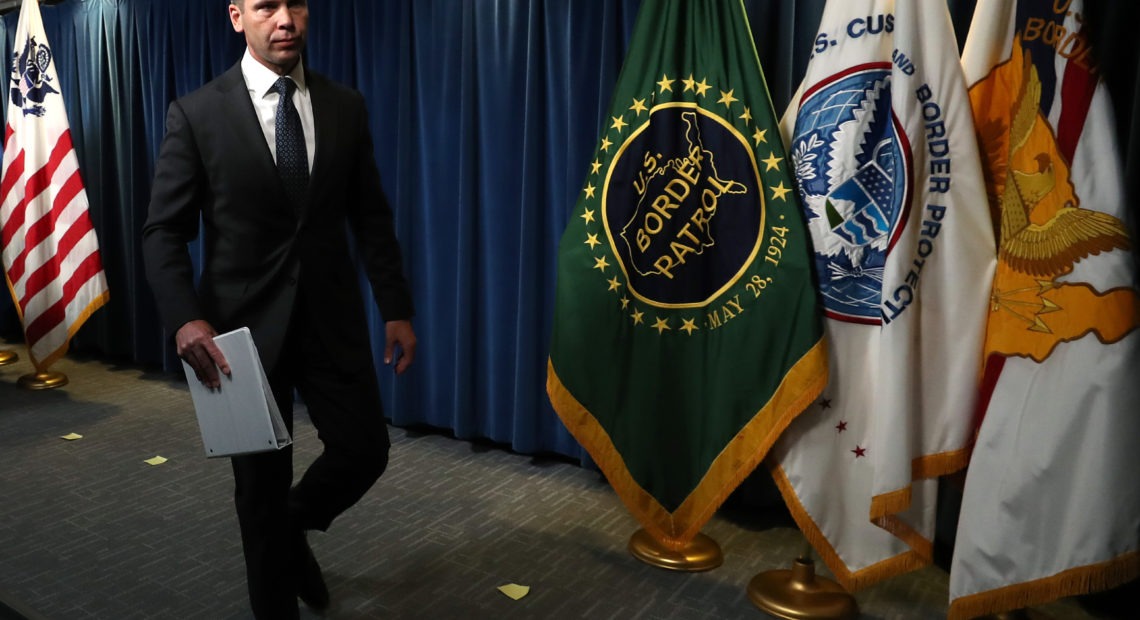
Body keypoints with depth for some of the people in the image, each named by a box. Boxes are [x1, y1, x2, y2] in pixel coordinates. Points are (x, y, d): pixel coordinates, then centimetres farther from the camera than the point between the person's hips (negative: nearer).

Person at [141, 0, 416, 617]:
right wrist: (184, 318, -20)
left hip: (332, 318, 3)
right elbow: (164, 231, -5)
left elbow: (372, 218, 6)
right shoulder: (196, 113, -4)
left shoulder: (345, 106, 3)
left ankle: (292, 527, 39)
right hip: (246, 325, -2)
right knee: (261, 480, 10)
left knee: (365, 451, 5)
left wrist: (397, 309, 2)